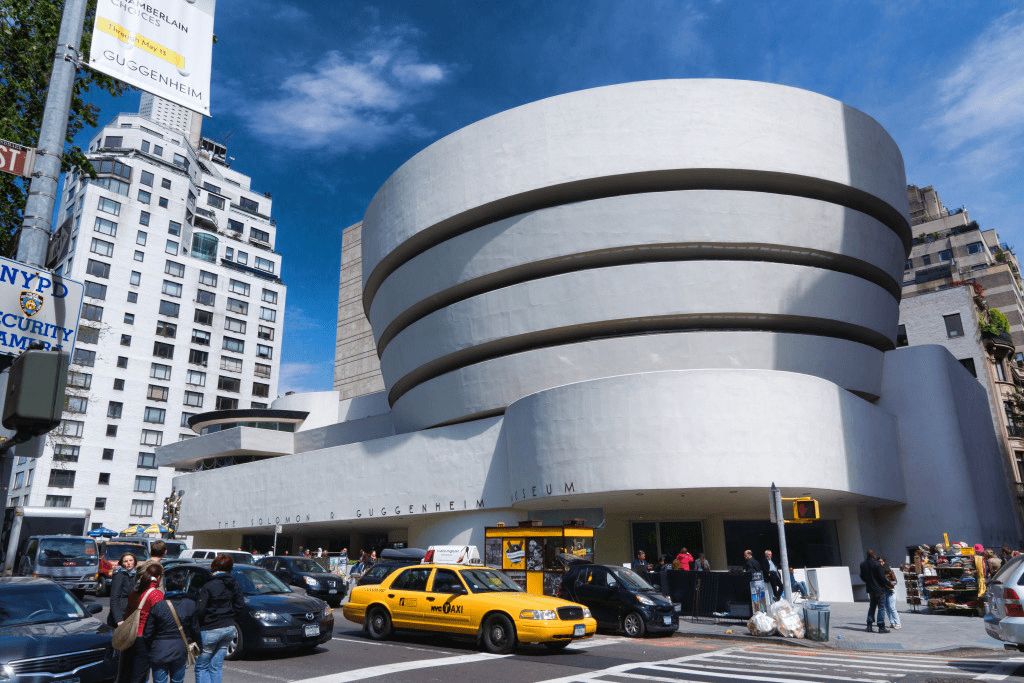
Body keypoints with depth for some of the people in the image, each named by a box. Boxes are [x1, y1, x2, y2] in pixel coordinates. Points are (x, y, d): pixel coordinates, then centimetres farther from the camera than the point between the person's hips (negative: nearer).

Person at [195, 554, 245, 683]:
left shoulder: (208, 586, -15)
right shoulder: (234, 585, 3)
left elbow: (200, 611, -15)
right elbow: (240, 607, 6)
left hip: (211, 630, -6)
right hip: (229, 629, 6)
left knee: (201, 667, 8)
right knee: (216, 666, 15)